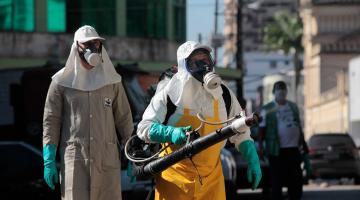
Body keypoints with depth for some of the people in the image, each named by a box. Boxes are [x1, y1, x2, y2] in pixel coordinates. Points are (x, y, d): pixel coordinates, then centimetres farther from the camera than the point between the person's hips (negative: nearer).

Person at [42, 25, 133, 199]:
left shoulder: (112, 81, 11)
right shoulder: (61, 82, 5)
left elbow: (123, 119, 14)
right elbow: (51, 122, 5)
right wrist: (49, 162, -1)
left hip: (107, 159, 2)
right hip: (74, 157, -2)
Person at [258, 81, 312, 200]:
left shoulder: (293, 107, 15)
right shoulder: (267, 109, 0)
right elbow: (261, 130, -3)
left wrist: (303, 146, 16)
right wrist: (260, 147, -13)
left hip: (293, 149, 5)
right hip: (277, 150, -5)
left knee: (296, 180, 7)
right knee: (277, 181, -3)